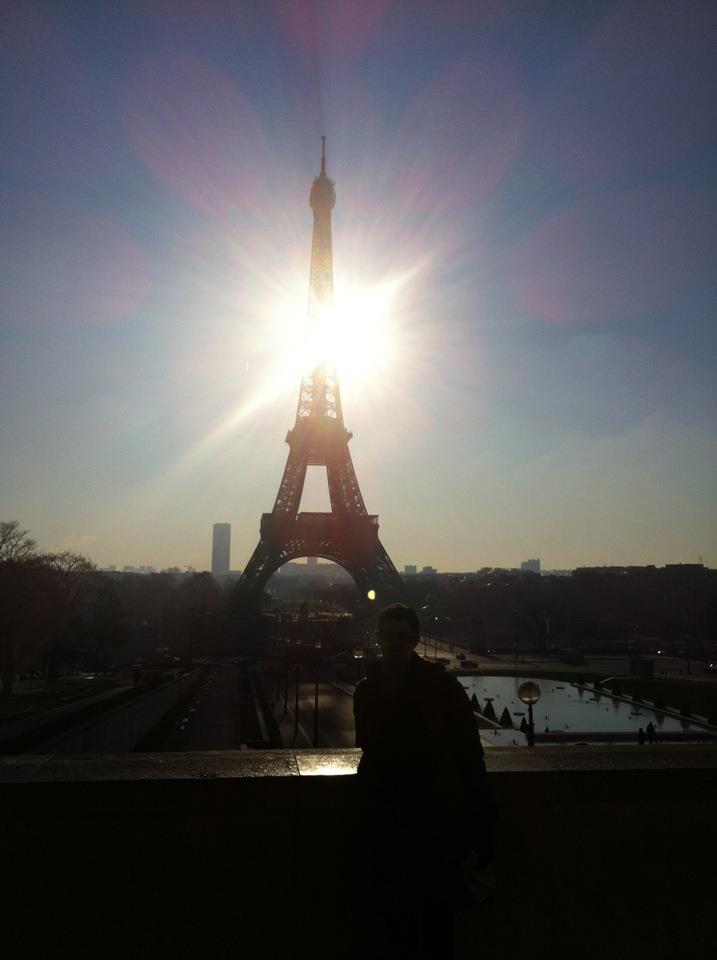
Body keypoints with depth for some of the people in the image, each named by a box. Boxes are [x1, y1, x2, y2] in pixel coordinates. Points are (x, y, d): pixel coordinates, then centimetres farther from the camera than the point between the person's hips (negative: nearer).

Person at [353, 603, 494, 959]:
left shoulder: (442, 686, -12)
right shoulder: (366, 691, 2)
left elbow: (470, 756, -11)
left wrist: (478, 832, -12)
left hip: (438, 826, -4)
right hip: (386, 826, 4)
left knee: (437, 927, 7)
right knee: (394, 925, 16)